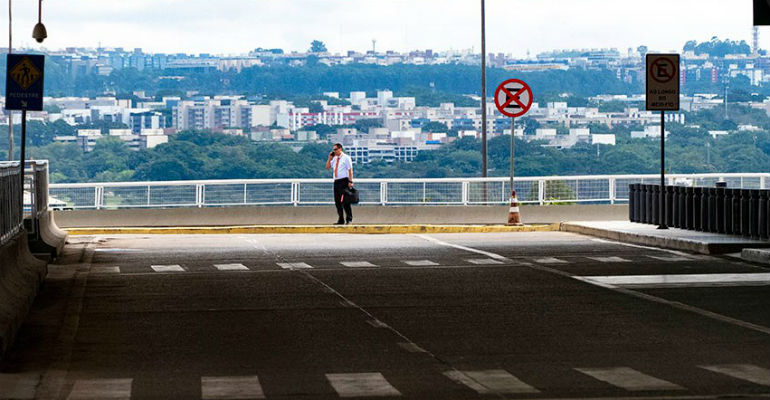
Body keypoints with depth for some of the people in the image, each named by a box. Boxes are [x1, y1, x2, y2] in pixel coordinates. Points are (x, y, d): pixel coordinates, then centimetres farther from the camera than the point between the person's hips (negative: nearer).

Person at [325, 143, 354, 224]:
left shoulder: (346, 158, -3)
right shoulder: (334, 159, 15)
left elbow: (350, 170, -7)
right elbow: (327, 167, 16)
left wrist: (350, 181, -16)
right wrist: (330, 158, 5)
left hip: (344, 181, -7)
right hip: (336, 181, 7)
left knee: (345, 201, -9)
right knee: (337, 201, 6)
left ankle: (349, 219, -3)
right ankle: (341, 220, 11)